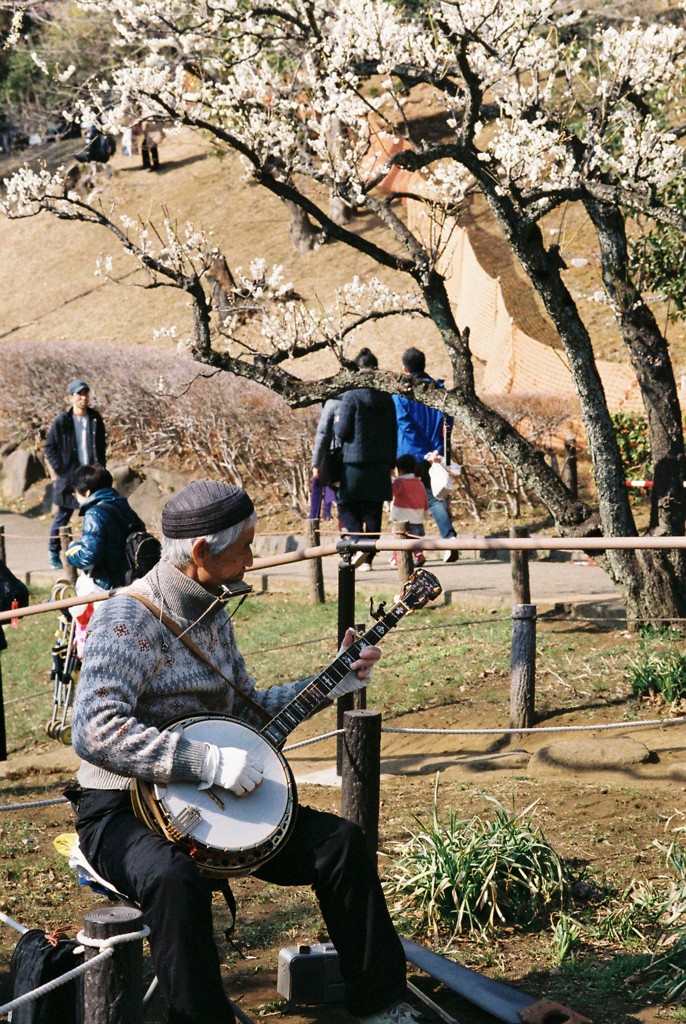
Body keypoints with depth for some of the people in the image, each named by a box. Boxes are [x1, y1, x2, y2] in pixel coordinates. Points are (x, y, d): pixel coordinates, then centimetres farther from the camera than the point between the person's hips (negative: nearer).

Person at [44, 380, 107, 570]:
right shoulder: (61, 422, -6)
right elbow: (49, 448, -1)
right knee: (62, 516, 5)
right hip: (69, 477, -3)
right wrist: (60, 470, -7)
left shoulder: (95, 419, 3)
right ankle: (54, 554, 16)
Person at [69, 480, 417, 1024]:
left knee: (340, 841, -6)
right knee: (177, 880, -40)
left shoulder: (213, 615, 10)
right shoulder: (126, 620, -18)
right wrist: (212, 763, -31)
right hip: (123, 809, -8)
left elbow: (243, 709, 20)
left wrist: (333, 683, 12)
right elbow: (96, 731, -30)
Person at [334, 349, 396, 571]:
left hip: (356, 463, -5)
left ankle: (359, 543, -15)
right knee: (373, 512, 8)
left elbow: (342, 431, -11)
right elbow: (393, 432, 11)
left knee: (347, 506, 8)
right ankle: (368, 559, 9)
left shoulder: (351, 396, -11)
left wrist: (337, 422, 12)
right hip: (381, 465, 5)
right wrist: (391, 461, 18)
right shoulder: (386, 398, 6)